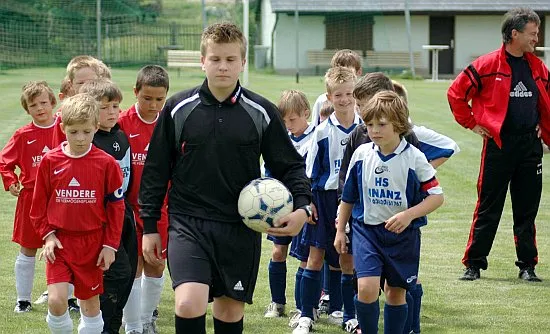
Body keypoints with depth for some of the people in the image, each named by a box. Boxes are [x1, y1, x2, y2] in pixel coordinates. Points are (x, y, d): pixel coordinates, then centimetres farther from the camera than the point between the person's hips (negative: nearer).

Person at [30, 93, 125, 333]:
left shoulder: (106, 163, -6)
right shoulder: (50, 161, -3)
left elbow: (116, 205, 0)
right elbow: (39, 204, 6)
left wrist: (110, 245, -2)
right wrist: (47, 235, -4)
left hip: (92, 244, 0)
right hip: (59, 243, 0)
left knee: (91, 303, 9)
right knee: (56, 301, -15)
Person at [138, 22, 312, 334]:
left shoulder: (262, 112, -1)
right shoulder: (178, 109, -1)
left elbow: (290, 165, 5)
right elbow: (156, 169, 6)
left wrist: (303, 206, -13)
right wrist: (150, 226, 6)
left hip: (240, 228, 1)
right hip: (188, 223, -1)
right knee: (189, 303, -20)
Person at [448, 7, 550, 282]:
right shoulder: (488, 65, -7)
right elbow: (456, 93, -2)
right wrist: (472, 124, -1)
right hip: (498, 144, -4)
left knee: (527, 209, 7)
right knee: (488, 209, 2)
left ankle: (527, 266, 14)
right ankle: (474, 264, 10)